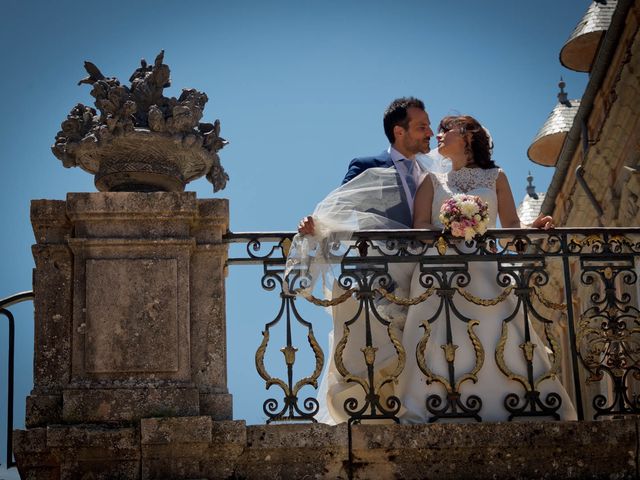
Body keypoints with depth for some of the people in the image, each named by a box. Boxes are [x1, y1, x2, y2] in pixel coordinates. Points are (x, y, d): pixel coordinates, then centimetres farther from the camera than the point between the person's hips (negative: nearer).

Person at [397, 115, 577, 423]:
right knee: (440, 348, -17)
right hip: (441, 274, 0)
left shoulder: (495, 177, 20)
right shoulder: (433, 181, 20)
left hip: (485, 273, 0)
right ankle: (442, 416, -17)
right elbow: (420, 226, 6)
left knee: (504, 346, -16)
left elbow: (511, 226, 13)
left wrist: (533, 227, -10)